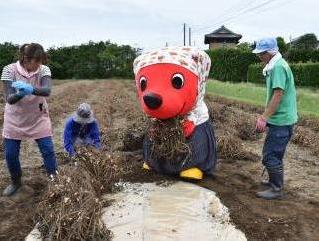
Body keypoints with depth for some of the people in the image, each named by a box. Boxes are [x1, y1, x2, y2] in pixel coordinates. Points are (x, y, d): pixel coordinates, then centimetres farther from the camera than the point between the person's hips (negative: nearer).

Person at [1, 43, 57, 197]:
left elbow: (47, 91, -32)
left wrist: (30, 89, -52)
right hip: (15, 119, 0)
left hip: (39, 118, 0)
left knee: (48, 150, -2)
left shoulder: (44, 70, -14)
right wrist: (21, 93, -44)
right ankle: (16, 182, 31)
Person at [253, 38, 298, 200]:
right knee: (274, 154, 21)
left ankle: (277, 190, 10)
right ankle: (275, 181, 36)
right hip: (280, 119, 10)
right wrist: (266, 117, 21)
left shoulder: (278, 67, -17)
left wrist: (264, 118, -24)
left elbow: (278, 95, -24)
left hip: (280, 121, -10)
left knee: (271, 155, -3)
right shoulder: (275, 66, 14)